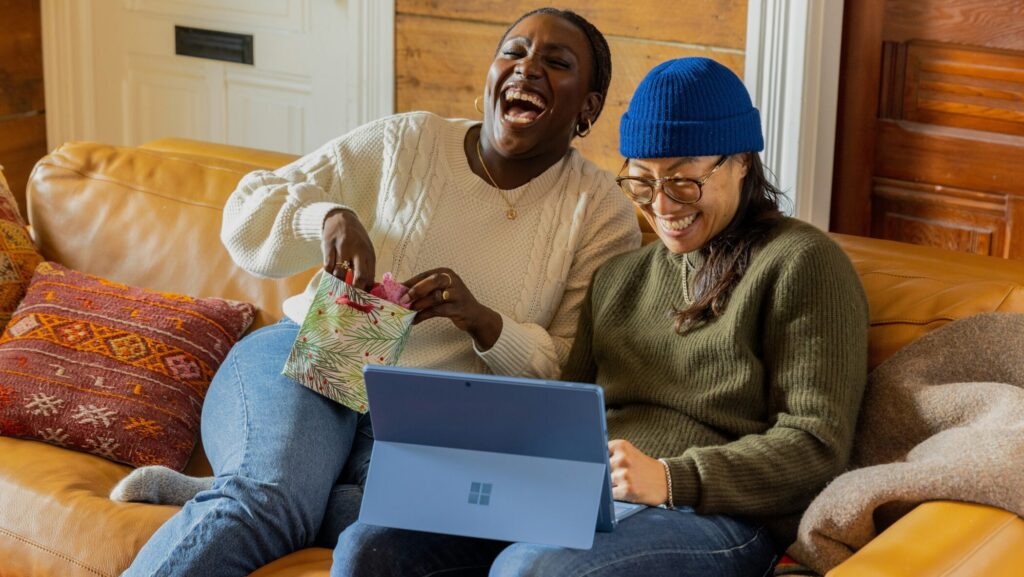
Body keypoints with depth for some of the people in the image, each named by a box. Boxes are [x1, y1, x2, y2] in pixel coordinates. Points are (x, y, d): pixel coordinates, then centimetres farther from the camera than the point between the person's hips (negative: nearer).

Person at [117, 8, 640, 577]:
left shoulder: (604, 214, 5)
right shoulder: (405, 142, 6)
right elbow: (248, 211, 8)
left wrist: (483, 322, -17)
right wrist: (327, 217, -15)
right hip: (308, 360, 0)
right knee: (270, 499, -35)